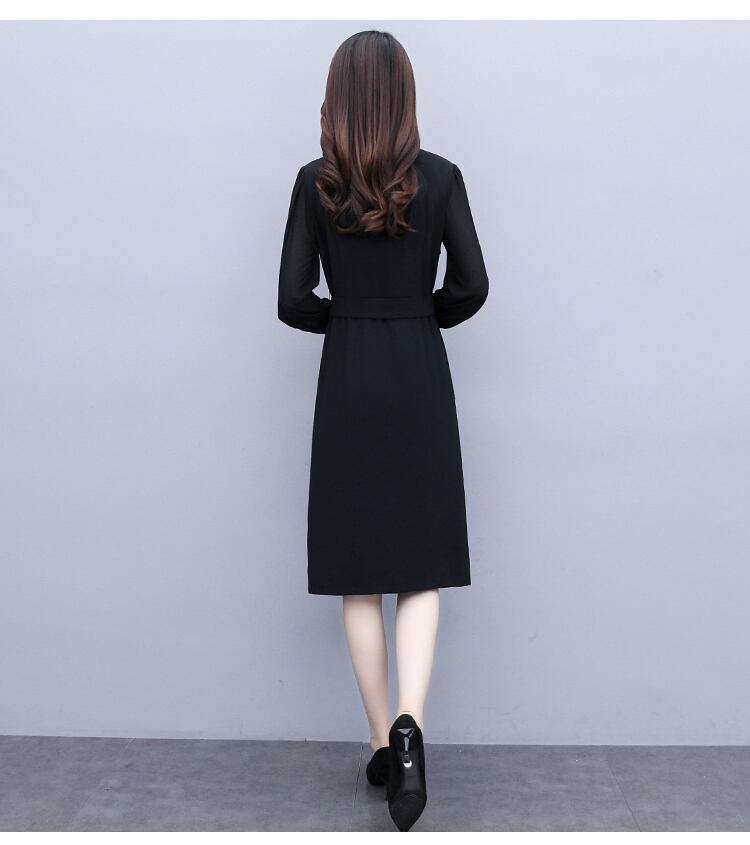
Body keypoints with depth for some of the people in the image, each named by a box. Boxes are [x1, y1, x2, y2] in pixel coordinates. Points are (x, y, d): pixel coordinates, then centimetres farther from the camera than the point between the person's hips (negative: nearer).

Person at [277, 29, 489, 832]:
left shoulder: (315, 182, -2)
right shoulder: (440, 176, -2)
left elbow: (293, 300, -5)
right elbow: (471, 287, -1)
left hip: (348, 378, 0)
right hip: (420, 378, 0)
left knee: (359, 575, 8)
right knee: (421, 567, 5)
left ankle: (383, 742, 15)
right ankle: (409, 722, -14)